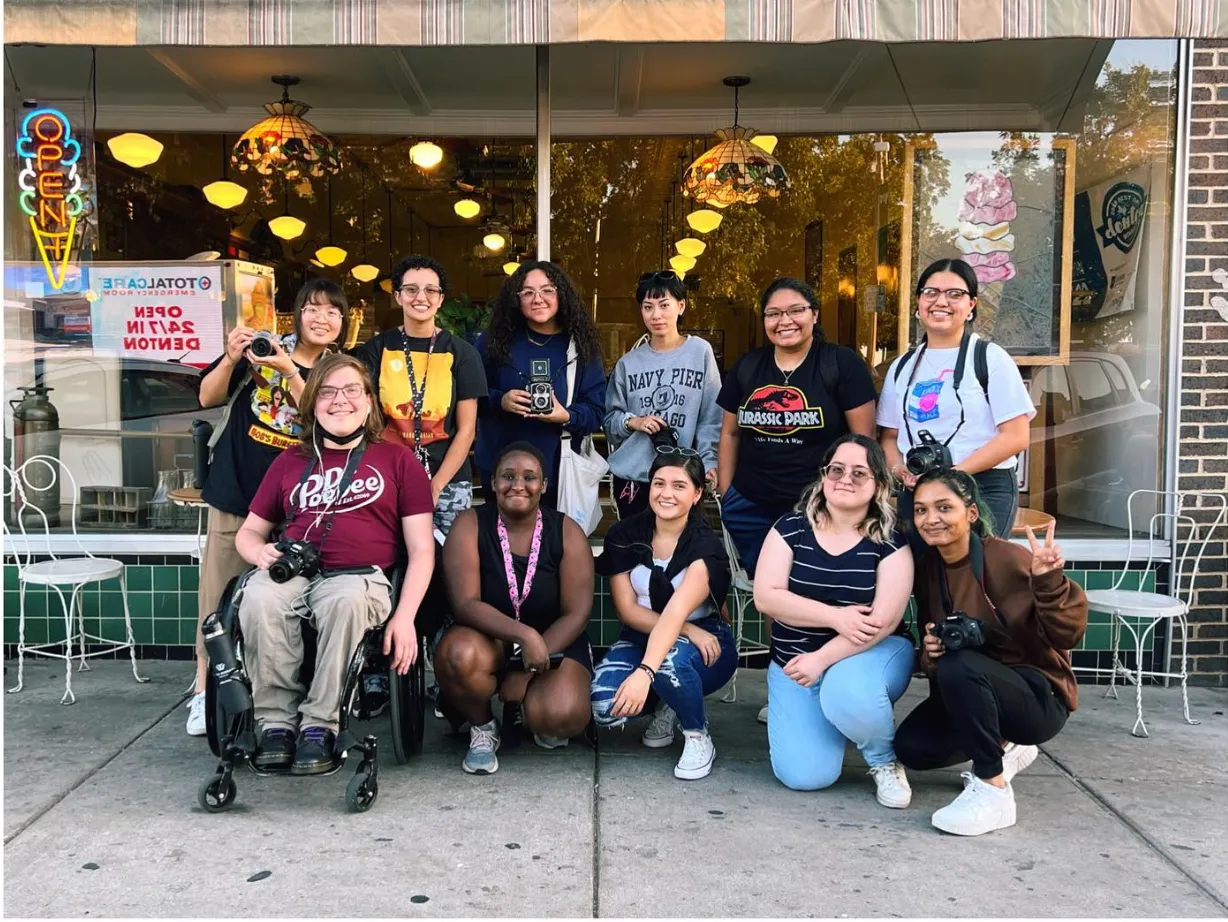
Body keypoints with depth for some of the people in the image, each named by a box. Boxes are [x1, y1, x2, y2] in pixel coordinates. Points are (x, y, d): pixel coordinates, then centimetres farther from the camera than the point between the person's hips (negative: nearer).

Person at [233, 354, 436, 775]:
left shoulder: (397, 460, 13)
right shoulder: (290, 463, 22)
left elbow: (421, 549, 7)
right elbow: (248, 532, 27)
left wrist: (405, 616, -8)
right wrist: (260, 551, 0)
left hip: (360, 577, -2)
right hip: (292, 571, 3)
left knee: (347, 600, -38)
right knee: (259, 598, -32)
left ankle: (319, 724, -23)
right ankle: (276, 721, -18)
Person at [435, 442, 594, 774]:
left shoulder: (566, 532, -6)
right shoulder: (470, 525, -9)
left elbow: (577, 613, -9)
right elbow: (465, 604, -18)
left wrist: (526, 671, -16)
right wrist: (524, 634, -32)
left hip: (555, 642, 0)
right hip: (487, 639, 0)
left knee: (563, 717, -28)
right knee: (459, 655, -36)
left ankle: (532, 710, 12)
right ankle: (482, 727, -3)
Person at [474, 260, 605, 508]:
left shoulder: (581, 346, -1)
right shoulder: (496, 340, 0)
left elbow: (596, 411, -1)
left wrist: (566, 417, -20)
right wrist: (500, 401, -17)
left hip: (558, 471, 0)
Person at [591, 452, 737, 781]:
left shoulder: (706, 546, -18)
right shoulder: (624, 535, -7)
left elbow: (676, 612, -33)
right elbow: (627, 608, -10)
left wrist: (644, 673, -47)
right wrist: (689, 630, -23)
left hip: (704, 646, -3)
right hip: (642, 637, 4)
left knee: (669, 657, -39)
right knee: (604, 707, -25)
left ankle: (698, 738, -9)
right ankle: (667, 708, 10)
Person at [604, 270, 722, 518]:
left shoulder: (701, 352, 0)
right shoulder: (628, 363, 6)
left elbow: (712, 417, -2)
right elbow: (610, 418, 8)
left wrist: (709, 463, -10)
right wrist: (631, 422, -11)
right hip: (631, 475, 2)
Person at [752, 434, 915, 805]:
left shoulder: (891, 541, -8)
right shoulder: (790, 528, -3)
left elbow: (885, 619, -16)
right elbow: (765, 596, -11)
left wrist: (822, 658, -22)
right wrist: (835, 616, -21)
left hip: (873, 653, -2)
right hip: (794, 662, 2)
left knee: (848, 694, -39)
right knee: (803, 775, -14)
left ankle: (885, 760, -4)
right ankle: (831, 716, 22)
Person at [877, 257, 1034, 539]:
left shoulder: (990, 358, -2)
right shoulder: (902, 367, 13)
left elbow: (1016, 436, -8)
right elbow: (890, 435, 16)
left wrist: (954, 473, -16)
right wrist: (899, 469, -6)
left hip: (984, 492, -4)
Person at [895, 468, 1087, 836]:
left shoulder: (1009, 559, -21)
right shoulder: (925, 567, -2)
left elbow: (1068, 635, -22)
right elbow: (931, 656, 8)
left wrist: (1048, 581, -38)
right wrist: (930, 652, -16)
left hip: (1040, 696, -7)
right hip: (973, 691, 7)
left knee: (959, 666, -33)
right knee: (911, 746, -13)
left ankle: (993, 790, -18)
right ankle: (1005, 748, 15)